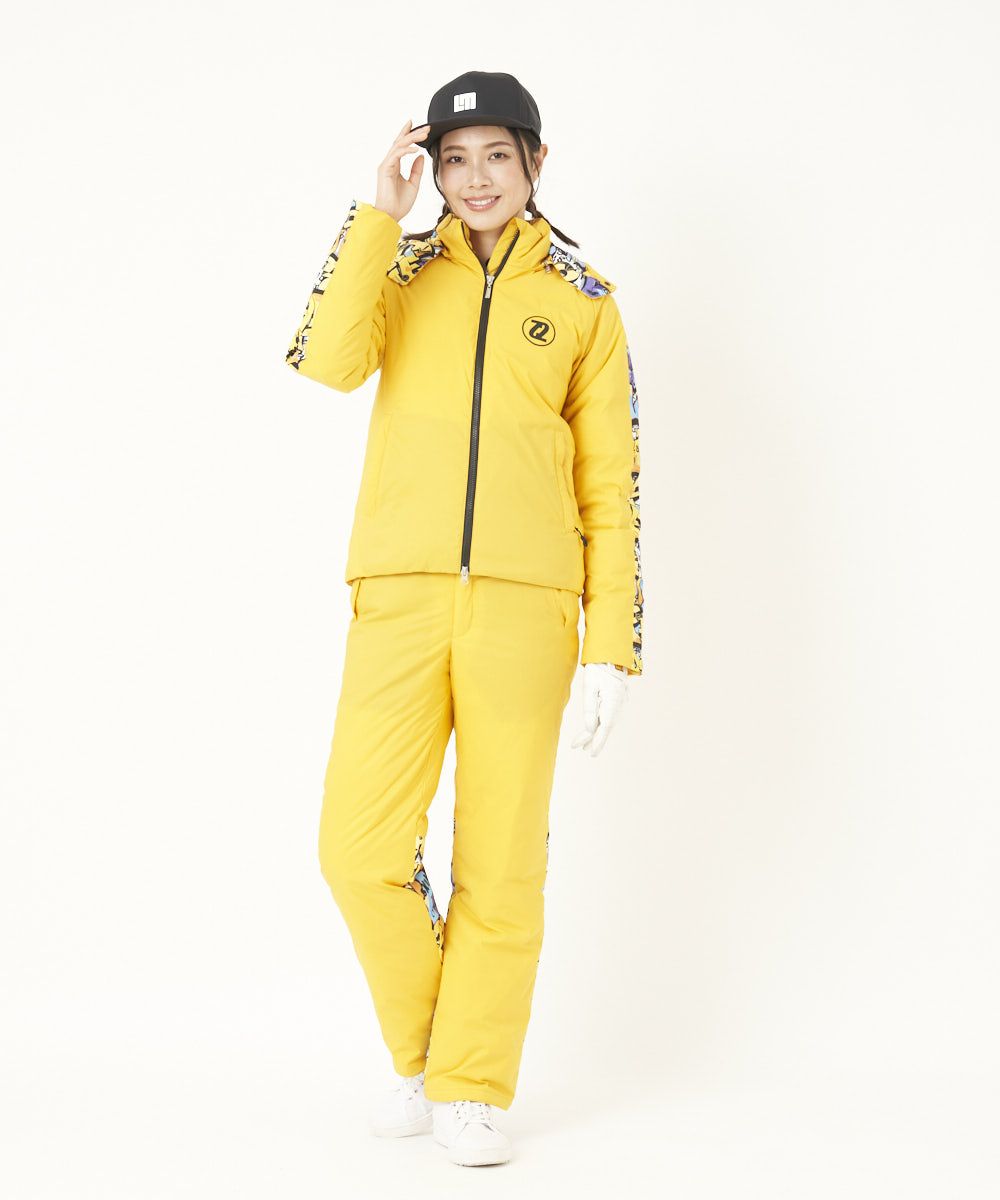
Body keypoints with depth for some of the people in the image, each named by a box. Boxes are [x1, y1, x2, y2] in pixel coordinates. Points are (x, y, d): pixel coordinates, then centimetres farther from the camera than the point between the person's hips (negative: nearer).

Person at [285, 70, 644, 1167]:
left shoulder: (583, 302, 10)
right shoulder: (403, 270, 13)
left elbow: (610, 488, 8)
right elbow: (326, 358, -10)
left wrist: (613, 648, 1)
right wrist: (380, 214, -7)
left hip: (523, 603, -1)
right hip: (398, 596, 1)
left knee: (500, 859, 1)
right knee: (361, 849, -5)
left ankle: (471, 1088, 16)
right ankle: (424, 1054, 19)